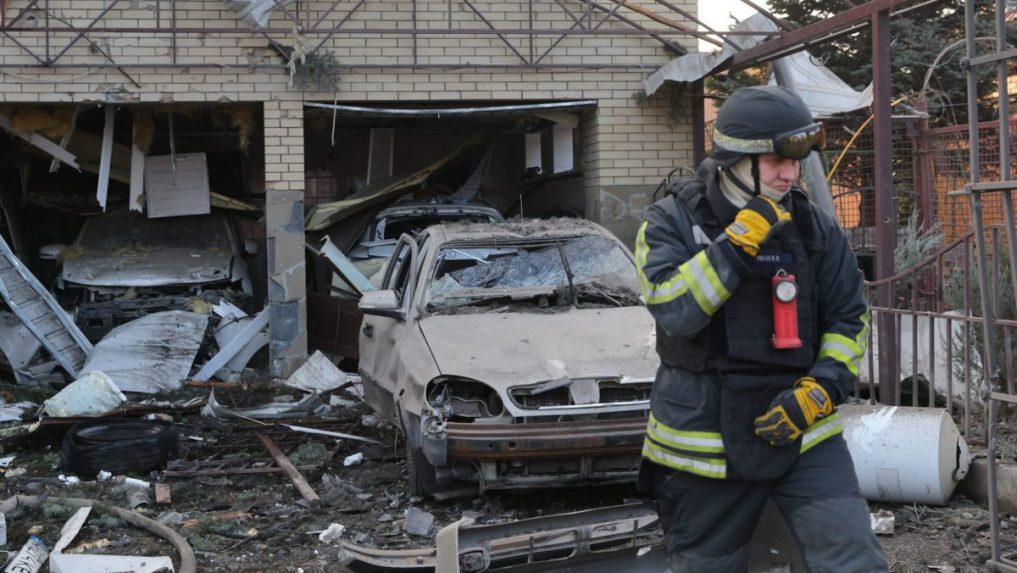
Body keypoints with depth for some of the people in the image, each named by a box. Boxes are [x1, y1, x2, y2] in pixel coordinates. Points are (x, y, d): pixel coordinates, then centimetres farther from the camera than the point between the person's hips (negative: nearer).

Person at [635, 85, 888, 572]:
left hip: (801, 432, 2)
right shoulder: (670, 223, -7)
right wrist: (740, 240, -25)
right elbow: (674, 311, -22)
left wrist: (820, 390, -10)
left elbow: (849, 320, 6)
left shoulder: (814, 227, 2)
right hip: (704, 441, -2)